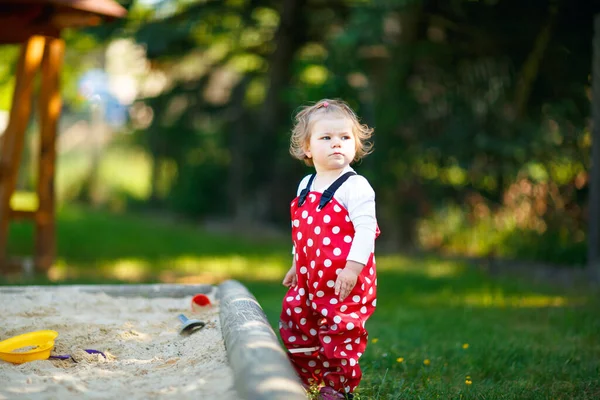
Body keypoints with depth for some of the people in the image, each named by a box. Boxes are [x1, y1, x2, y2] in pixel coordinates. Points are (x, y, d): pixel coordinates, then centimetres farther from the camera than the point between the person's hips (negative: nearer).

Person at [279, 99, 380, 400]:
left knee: (339, 333, -1)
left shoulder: (355, 187, -14)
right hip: (309, 278, 8)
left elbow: (366, 229, -22)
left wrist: (352, 268, -28)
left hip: (345, 282, -8)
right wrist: (297, 264, 25)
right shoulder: (306, 186, 10)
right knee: (294, 322, 14)